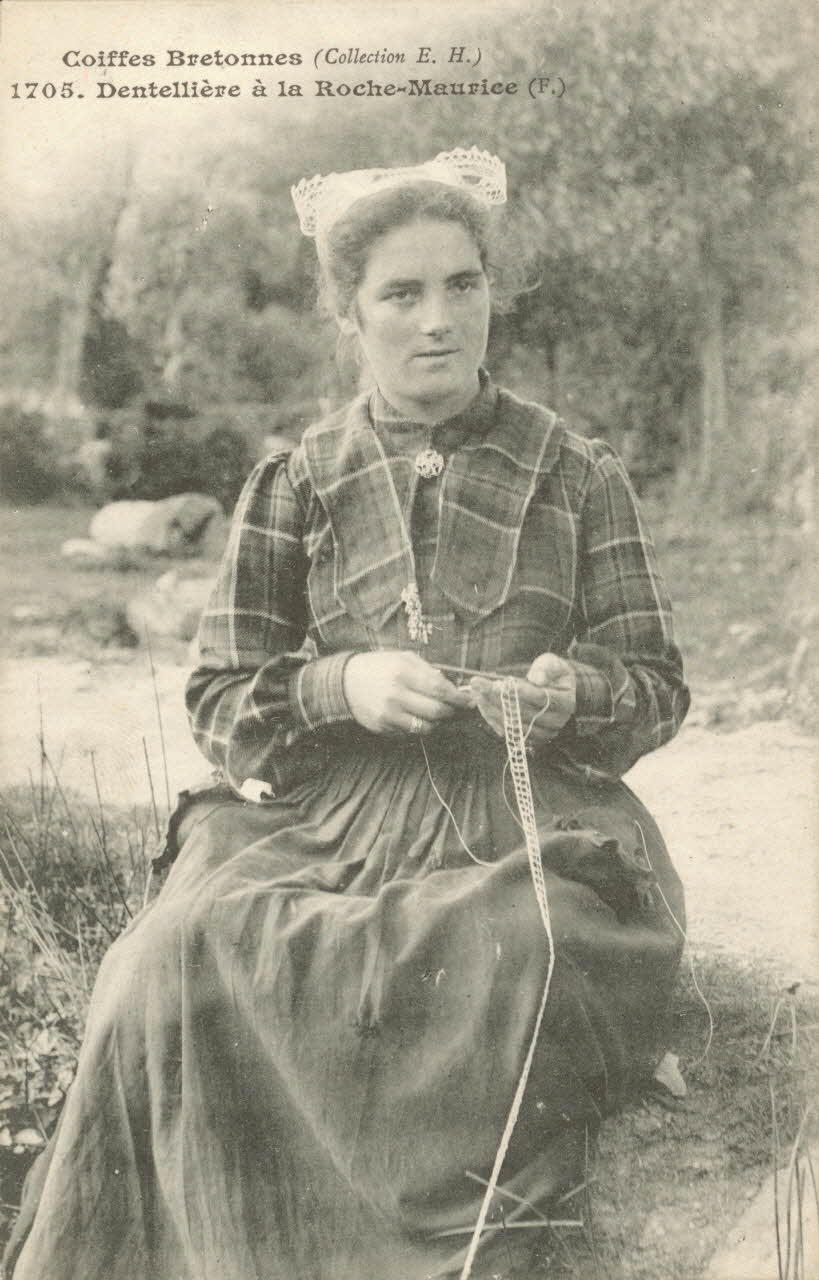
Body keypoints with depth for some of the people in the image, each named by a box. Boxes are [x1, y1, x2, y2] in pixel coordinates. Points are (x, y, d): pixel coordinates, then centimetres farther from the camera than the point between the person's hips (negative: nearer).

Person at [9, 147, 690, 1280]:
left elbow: (660, 686, 11)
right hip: (320, 824, 1)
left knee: (530, 955, -34)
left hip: (529, 831, 0)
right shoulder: (294, 487, 11)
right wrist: (340, 686, -12)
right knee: (175, 960, -28)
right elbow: (218, 703, 8)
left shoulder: (579, 474, 10)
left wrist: (573, 692, -12)